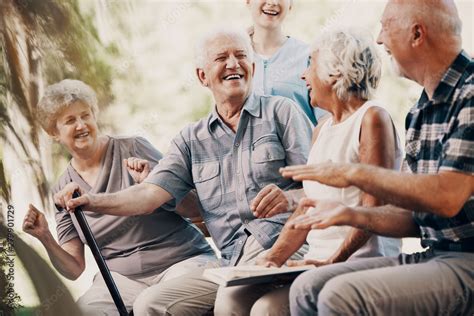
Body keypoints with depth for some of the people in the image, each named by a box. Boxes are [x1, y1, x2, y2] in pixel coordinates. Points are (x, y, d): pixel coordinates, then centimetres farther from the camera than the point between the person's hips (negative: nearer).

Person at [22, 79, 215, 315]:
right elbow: (75, 270, 8)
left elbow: (195, 208, -2)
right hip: (121, 276, 3)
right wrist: (46, 239, -8)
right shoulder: (62, 191, 9)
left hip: (182, 259, -3)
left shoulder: (133, 149, -1)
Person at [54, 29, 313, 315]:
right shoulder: (192, 140, 17)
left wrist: (289, 199, -21)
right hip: (232, 262, 4)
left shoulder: (281, 111, 7)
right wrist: (93, 201, -11)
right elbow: (150, 194, 5)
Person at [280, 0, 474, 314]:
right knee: (307, 288, -1)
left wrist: (355, 173, -15)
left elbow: (447, 198, -24)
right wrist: (351, 215, 0)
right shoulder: (421, 111, 16)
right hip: (429, 255, 9)